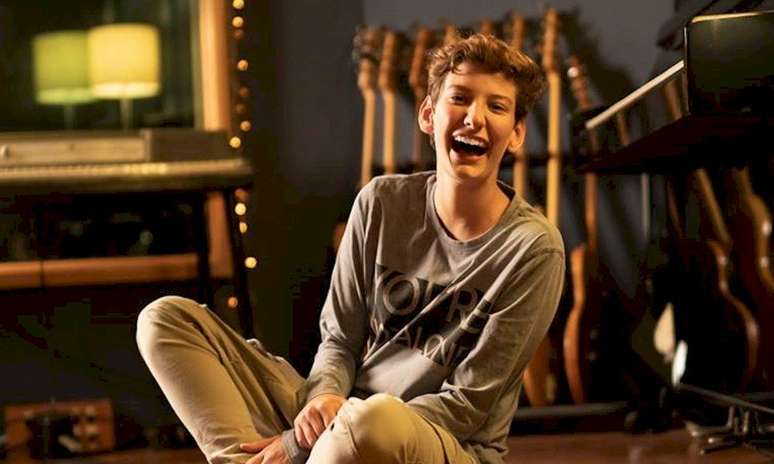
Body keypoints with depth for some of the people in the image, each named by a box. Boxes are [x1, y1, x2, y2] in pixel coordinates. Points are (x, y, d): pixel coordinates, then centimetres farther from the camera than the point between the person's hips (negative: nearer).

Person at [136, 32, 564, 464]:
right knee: (167, 318, -6)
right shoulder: (382, 202, 1)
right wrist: (324, 396, -19)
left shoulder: (534, 247, -12)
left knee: (374, 418, -43)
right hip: (342, 418, 5)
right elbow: (341, 338, 7)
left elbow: (468, 405, -12)